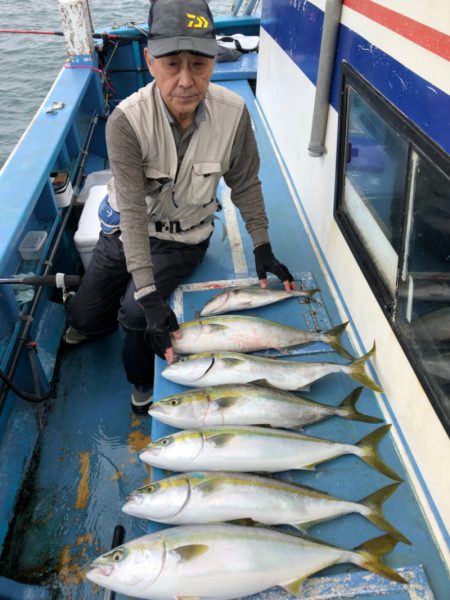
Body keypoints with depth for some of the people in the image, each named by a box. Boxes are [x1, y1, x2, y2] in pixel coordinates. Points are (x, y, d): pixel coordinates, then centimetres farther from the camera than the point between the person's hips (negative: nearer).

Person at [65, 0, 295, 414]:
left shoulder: (233, 112, -21)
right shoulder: (127, 121, -28)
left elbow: (246, 183, -7)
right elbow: (133, 210, -31)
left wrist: (263, 248, -10)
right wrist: (149, 296, -37)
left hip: (183, 238, -1)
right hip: (125, 230, 1)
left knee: (135, 313, -21)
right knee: (84, 317, 6)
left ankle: (143, 383, 12)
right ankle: (106, 321, 44)